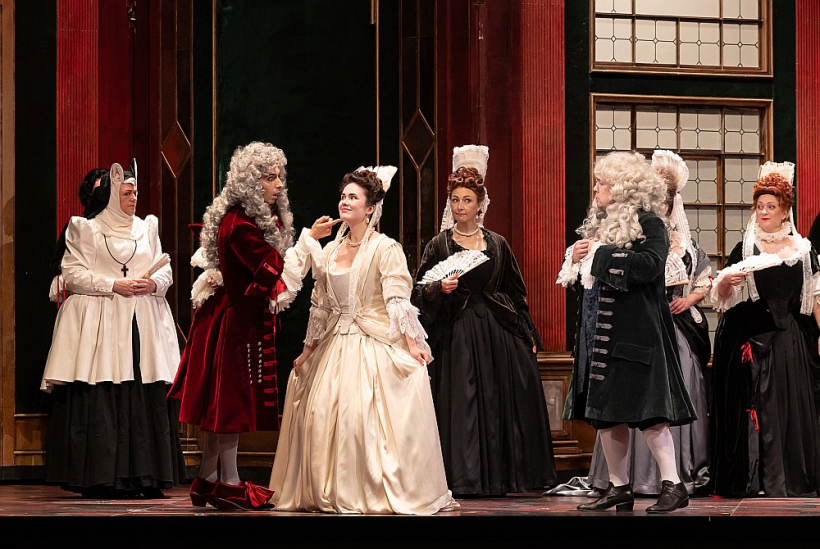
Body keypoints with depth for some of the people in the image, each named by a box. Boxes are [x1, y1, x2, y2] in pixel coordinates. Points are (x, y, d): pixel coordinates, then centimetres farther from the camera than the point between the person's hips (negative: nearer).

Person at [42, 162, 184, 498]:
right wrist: (114, 286, -12)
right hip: (100, 324, -4)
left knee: (148, 401, -2)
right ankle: (101, 478, -7)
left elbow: (165, 271, 13)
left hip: (144, 323, 4)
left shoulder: (147, 228, 17)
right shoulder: (86, 229, 5)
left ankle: (145, 476, 1)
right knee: (101, 403, -9)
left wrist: (153, 284, -9)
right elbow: (72, 273, -3)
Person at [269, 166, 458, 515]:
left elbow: (398, 300, -13)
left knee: (366, 417, -13)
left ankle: (380, 493, -3)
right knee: (321, 415, 1)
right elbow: (320, 305, 18)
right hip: (336, 346, 6)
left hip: (376, 345, -6)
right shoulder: (330, 250, 12)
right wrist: (308, 351, 18)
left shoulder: (384, 248, -6)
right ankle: (330, 494, 10)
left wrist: (412, 344, -23)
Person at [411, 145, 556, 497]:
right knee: (461, 405, -5)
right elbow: (419, 294, 1)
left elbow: (516, 293, 12)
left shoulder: (497, 245, 9)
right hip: (456, 334, -2)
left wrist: (528, 335, 10)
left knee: (502, 400, 2)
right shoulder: (439, 246, 3)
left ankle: (502, 475, 11)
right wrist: (440, 289, -19)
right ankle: (465, 477, -1)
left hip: (498, 333, 2)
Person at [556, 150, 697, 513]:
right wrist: (576, 258, 3)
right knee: (604, 413, 8)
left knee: (645, 411, -13)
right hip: (599, 331, 8)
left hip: (635, 331, -8)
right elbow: (580, 278, 26)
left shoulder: (649, 223, -6)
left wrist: (602, 253, -16)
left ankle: (673, 485, -10)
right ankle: (618, 488, 16)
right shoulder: (598, 223, 18)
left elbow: (651, 265, -23)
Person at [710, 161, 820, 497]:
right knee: (758, 405, -4)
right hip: (753, 339, -2)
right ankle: (755, 478, -2)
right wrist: (726, 280, -21)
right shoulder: (745, 248, 4)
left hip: (792, 339, 2)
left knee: (793, 404, 1)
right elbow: (720, 296, 0)